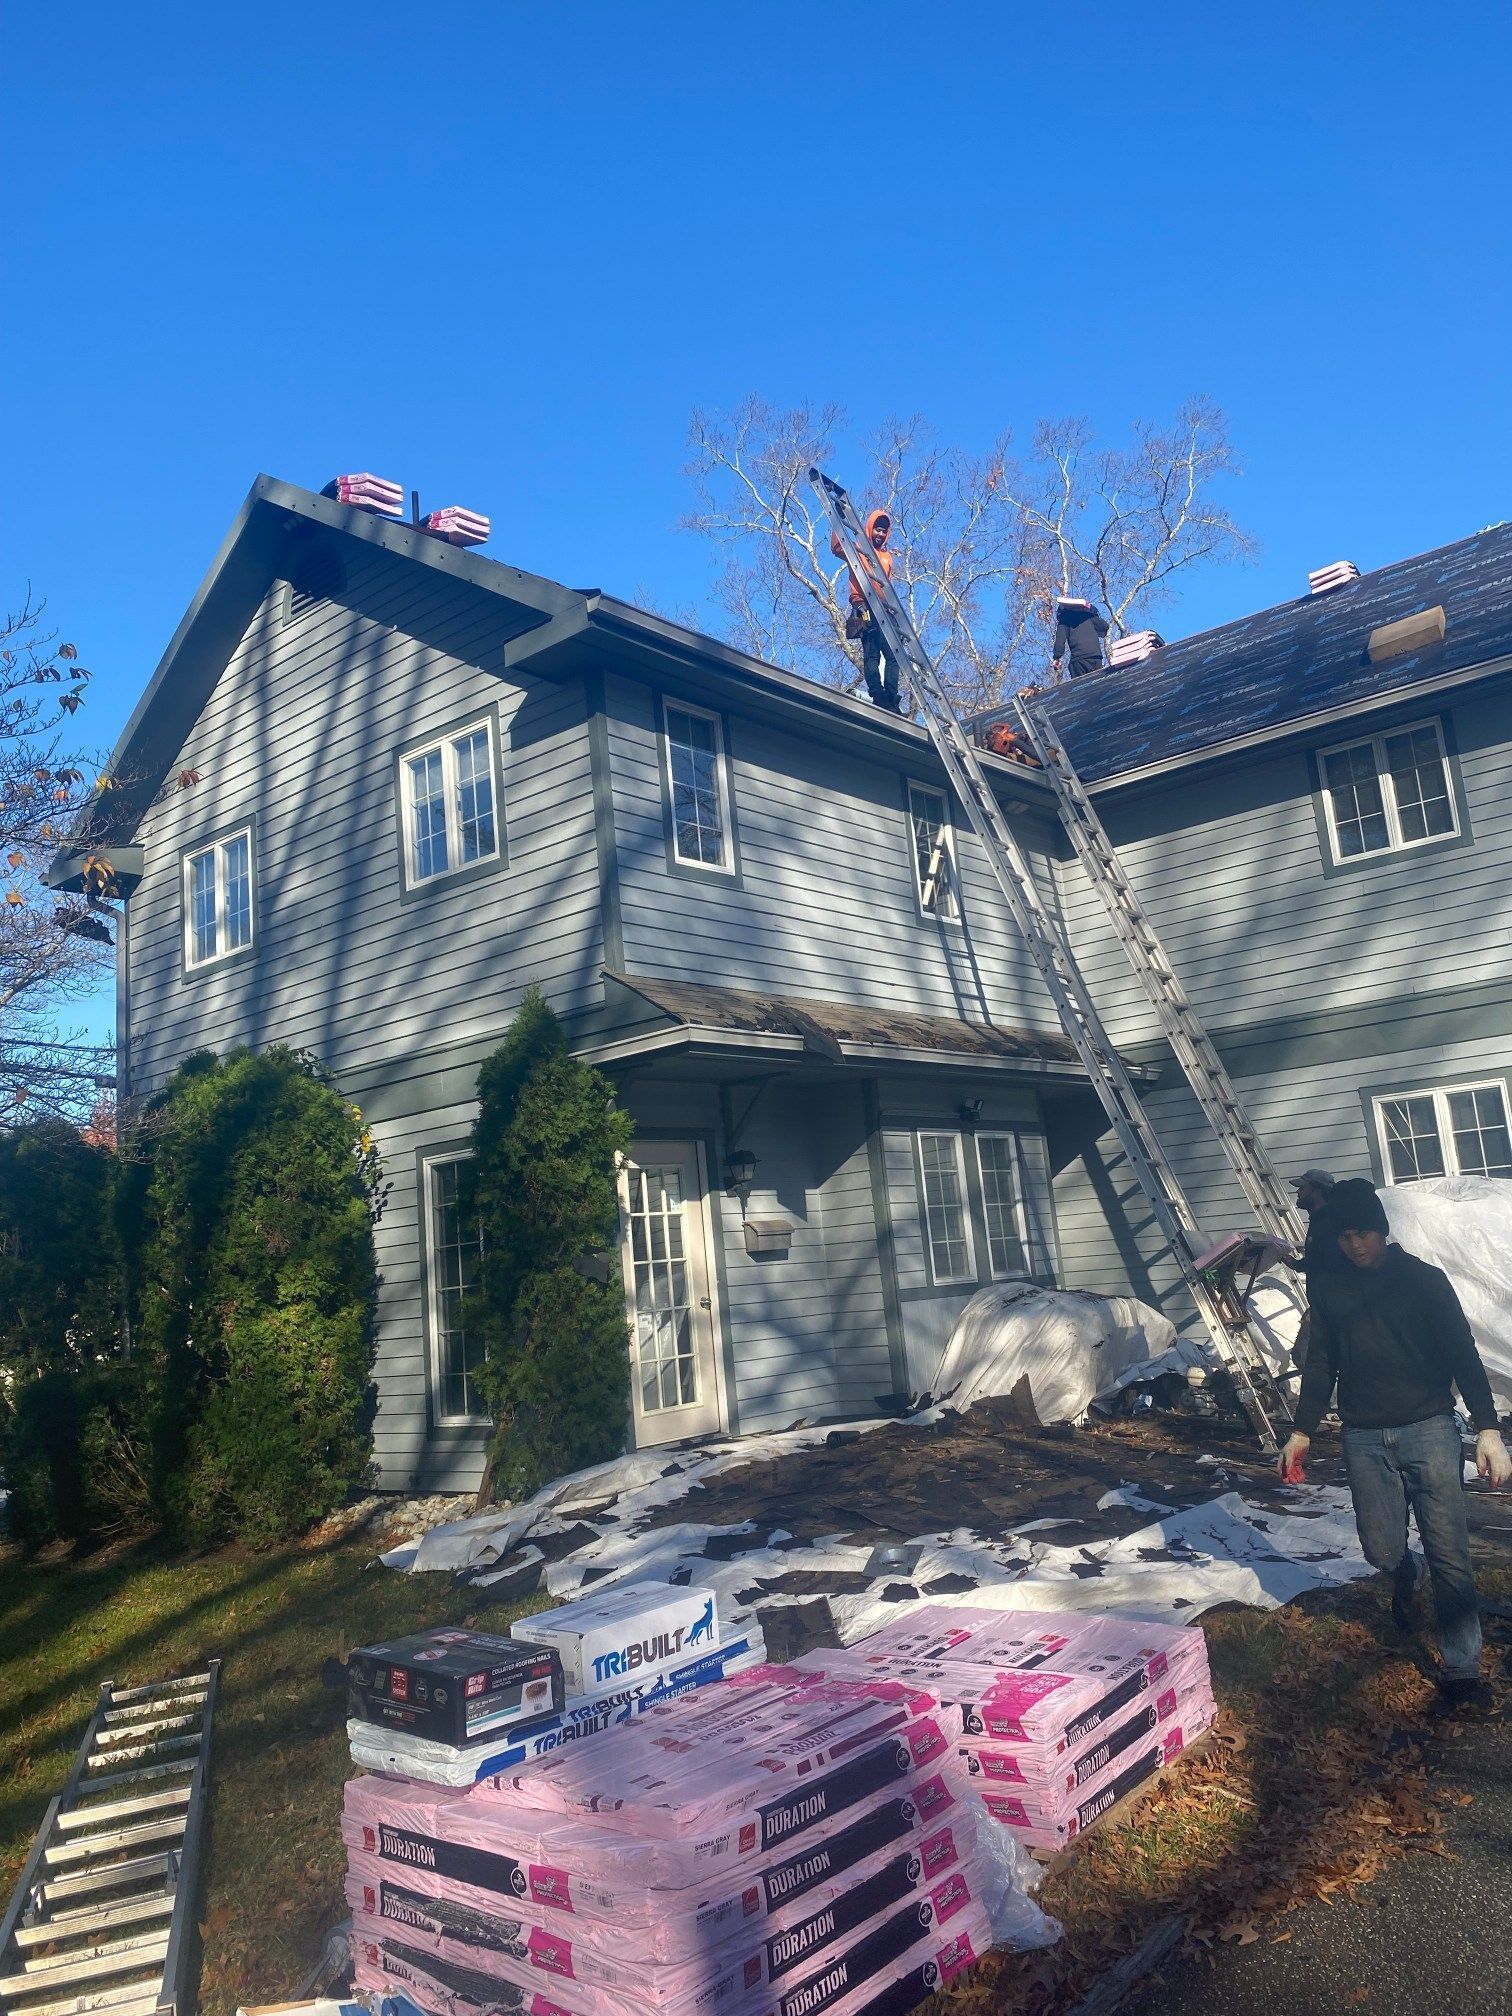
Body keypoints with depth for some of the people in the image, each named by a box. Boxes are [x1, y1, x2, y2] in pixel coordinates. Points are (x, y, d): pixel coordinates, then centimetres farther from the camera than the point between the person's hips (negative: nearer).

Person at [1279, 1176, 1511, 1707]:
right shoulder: (1328, 1288, 6)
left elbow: (1463, 1354, -4)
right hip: (1364, 1439, 2)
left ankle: (1461, 1669, 10)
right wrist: (1302, 1432, 12)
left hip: (1428, 1429, -2)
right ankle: (1408, 1573, 39)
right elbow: (1321, 1363, 13)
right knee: (1382, 1550, 4)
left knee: (1448, 1554, -3)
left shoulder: (1423, 1279, -2)